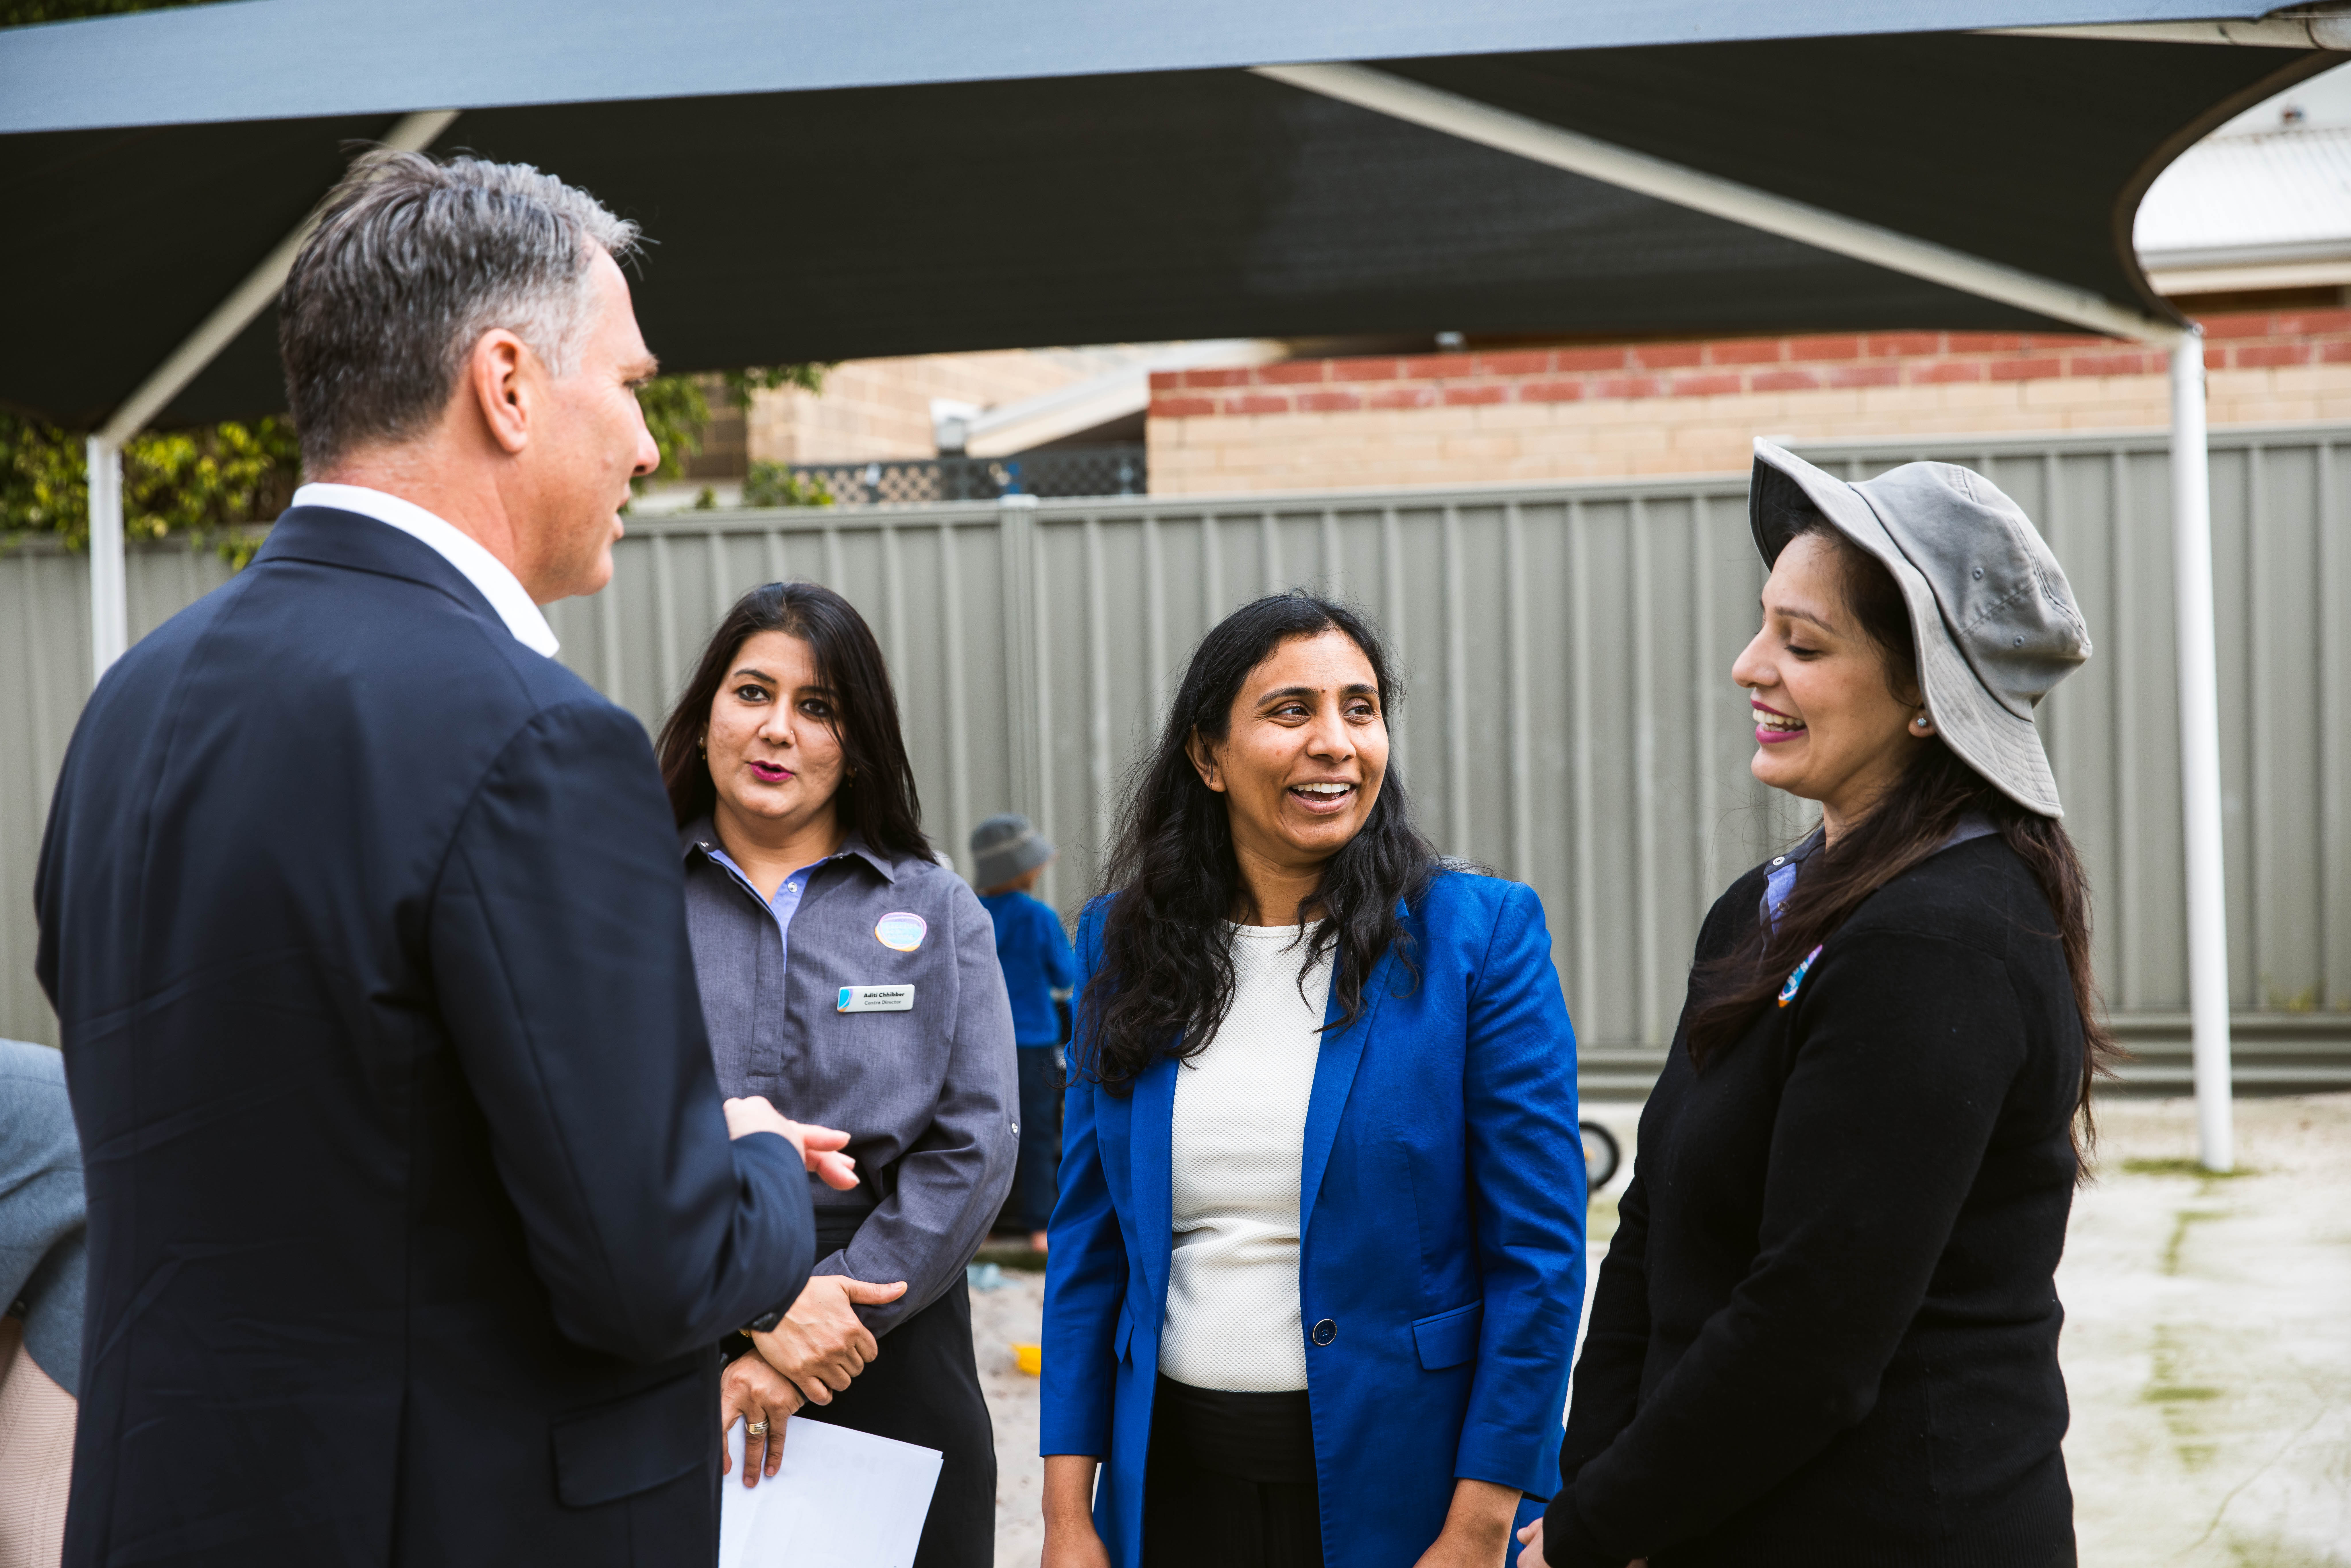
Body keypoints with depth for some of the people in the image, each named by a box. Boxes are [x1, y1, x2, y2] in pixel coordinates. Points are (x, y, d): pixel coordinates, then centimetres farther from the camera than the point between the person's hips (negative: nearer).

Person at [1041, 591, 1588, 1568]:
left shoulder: (1482, 935, -7)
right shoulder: (1125, 941, 3)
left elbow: (1538, 1255, -9)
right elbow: (1088, 1239, 5)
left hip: (1388, 1484, -3)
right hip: (1173, 1477, 3)